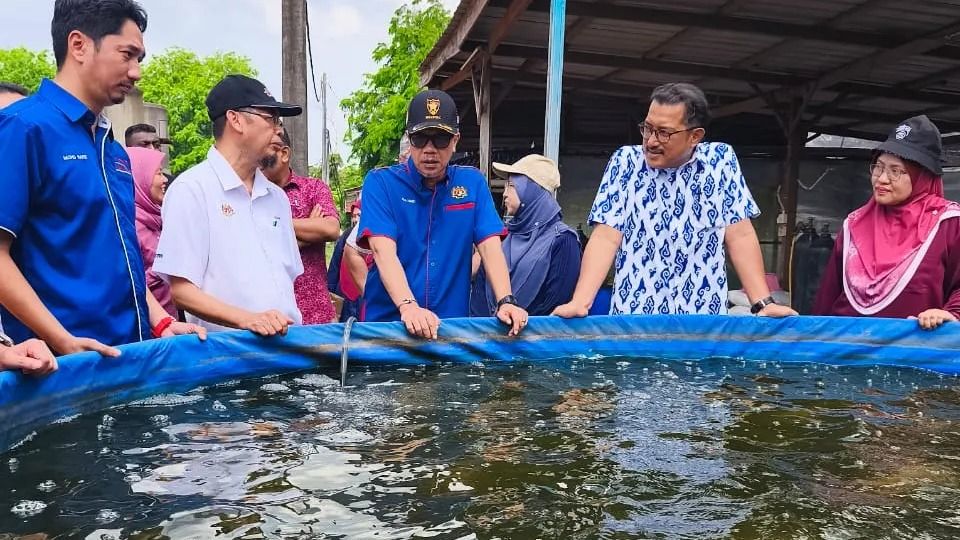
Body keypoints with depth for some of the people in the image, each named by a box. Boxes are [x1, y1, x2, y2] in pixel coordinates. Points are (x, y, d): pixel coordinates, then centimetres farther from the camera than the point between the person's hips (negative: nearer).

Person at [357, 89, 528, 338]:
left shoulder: (472, 182, 8)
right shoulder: (380, 182, -1)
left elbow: (490, 246, 0)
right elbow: (383, 250, -13)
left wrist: (505, 301, -15)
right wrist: (408, 306, -28)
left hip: (452, 322, 2)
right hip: (387, 320, -2)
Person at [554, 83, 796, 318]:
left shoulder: (720, 160, 2)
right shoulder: (625, 161, 1)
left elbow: (740, 236, 3)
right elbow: (606, 237, -5)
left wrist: (763, 303, -6)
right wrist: (579, 303, -17)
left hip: (703, 320, 0)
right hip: (632, 317, 0)